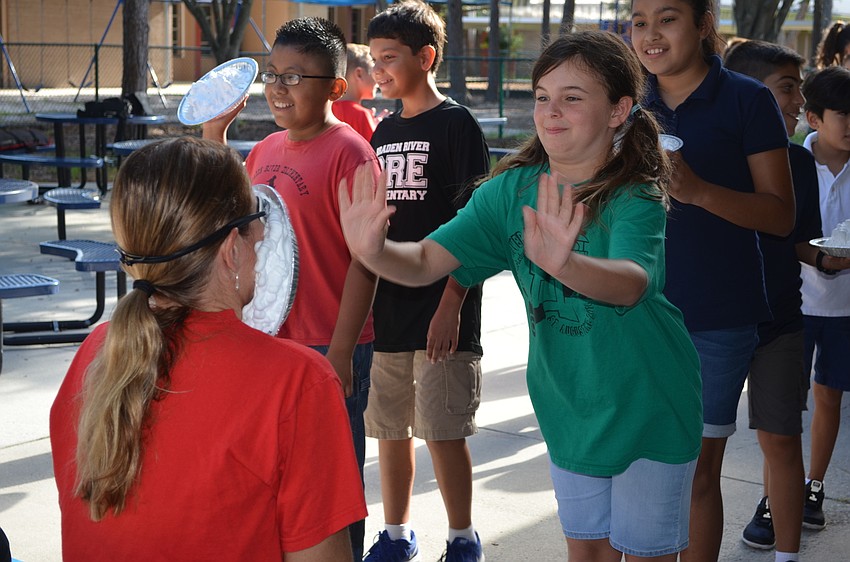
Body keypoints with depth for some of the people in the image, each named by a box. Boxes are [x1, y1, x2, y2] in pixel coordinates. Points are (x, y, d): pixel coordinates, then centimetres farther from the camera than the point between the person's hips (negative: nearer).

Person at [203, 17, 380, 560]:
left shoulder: (349, 151, -13)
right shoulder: (266, 150, 9)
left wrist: (340, 353, -18)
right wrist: (215, 137, 12)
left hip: (329, 348, -7)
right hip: (269, 338, 7)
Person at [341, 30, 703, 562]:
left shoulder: (638, 198, -20)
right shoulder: (512, 189, -6)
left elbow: (631, 283, -40)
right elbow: (426, 262, -13)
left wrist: (561, 263, -60)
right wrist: (374, 251, -35)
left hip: (646, 409, -4)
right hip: (569, 408, 4)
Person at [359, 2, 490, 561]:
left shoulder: (457, 124, -6)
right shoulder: (384, 132, 13)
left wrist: (452, 304, -16)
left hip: (439, 310, -6)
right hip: (386, 307, 6)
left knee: (443, 431, -2)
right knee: (391, 428, 12)